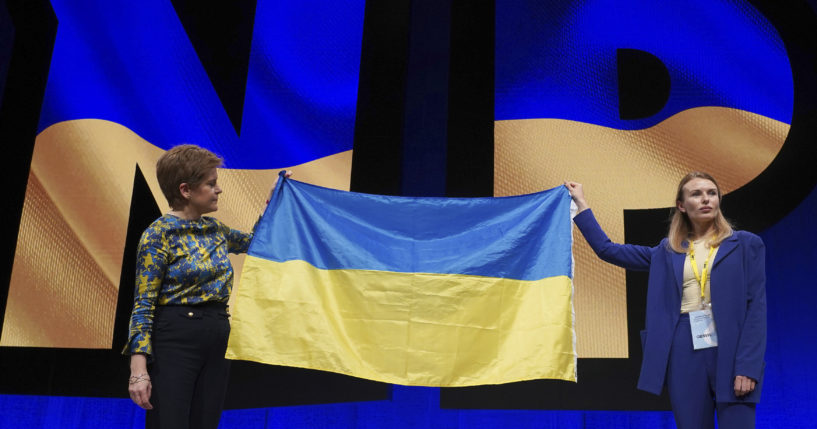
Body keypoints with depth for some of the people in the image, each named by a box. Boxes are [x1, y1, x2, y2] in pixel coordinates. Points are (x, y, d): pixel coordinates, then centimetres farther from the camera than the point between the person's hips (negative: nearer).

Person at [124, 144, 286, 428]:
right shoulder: (158, 235, -9)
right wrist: (139, 369, -19)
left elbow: (252, 240, 32)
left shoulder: (214, 229, 10)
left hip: (218, 340, 7)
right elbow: (143, 305, -12)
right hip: (174, 341, -7)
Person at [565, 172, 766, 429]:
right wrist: (581, 204, 19)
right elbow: (607, 249, 16)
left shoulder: (746, 245, 6)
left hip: (731, 351, -2)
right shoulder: (667, 252, 13)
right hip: (684, 353, 2)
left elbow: (756, 307, -1)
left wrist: (748, 367, -11)